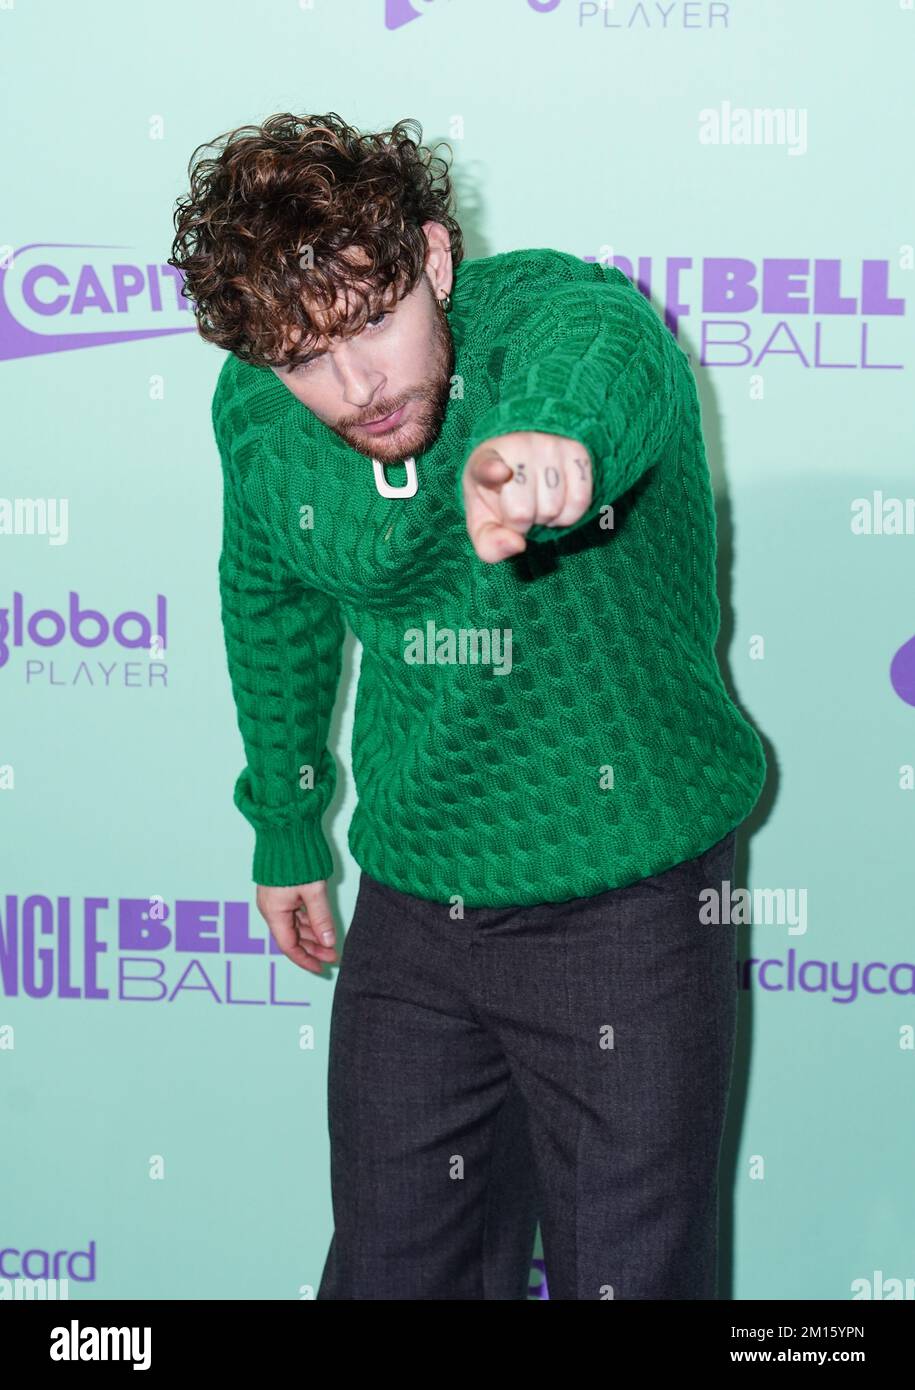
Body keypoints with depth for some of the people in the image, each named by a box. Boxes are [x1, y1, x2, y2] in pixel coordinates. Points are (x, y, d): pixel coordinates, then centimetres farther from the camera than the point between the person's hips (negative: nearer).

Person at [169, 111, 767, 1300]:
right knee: (389, 1270, 14)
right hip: (411, 912, 4)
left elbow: (598, 350, -49)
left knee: (632, 1273, 5)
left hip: (627, 903, -4)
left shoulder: (566, 311, -23)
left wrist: (552, 425, -73)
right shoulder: (257, 414, -7)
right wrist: (285, 826, 20)